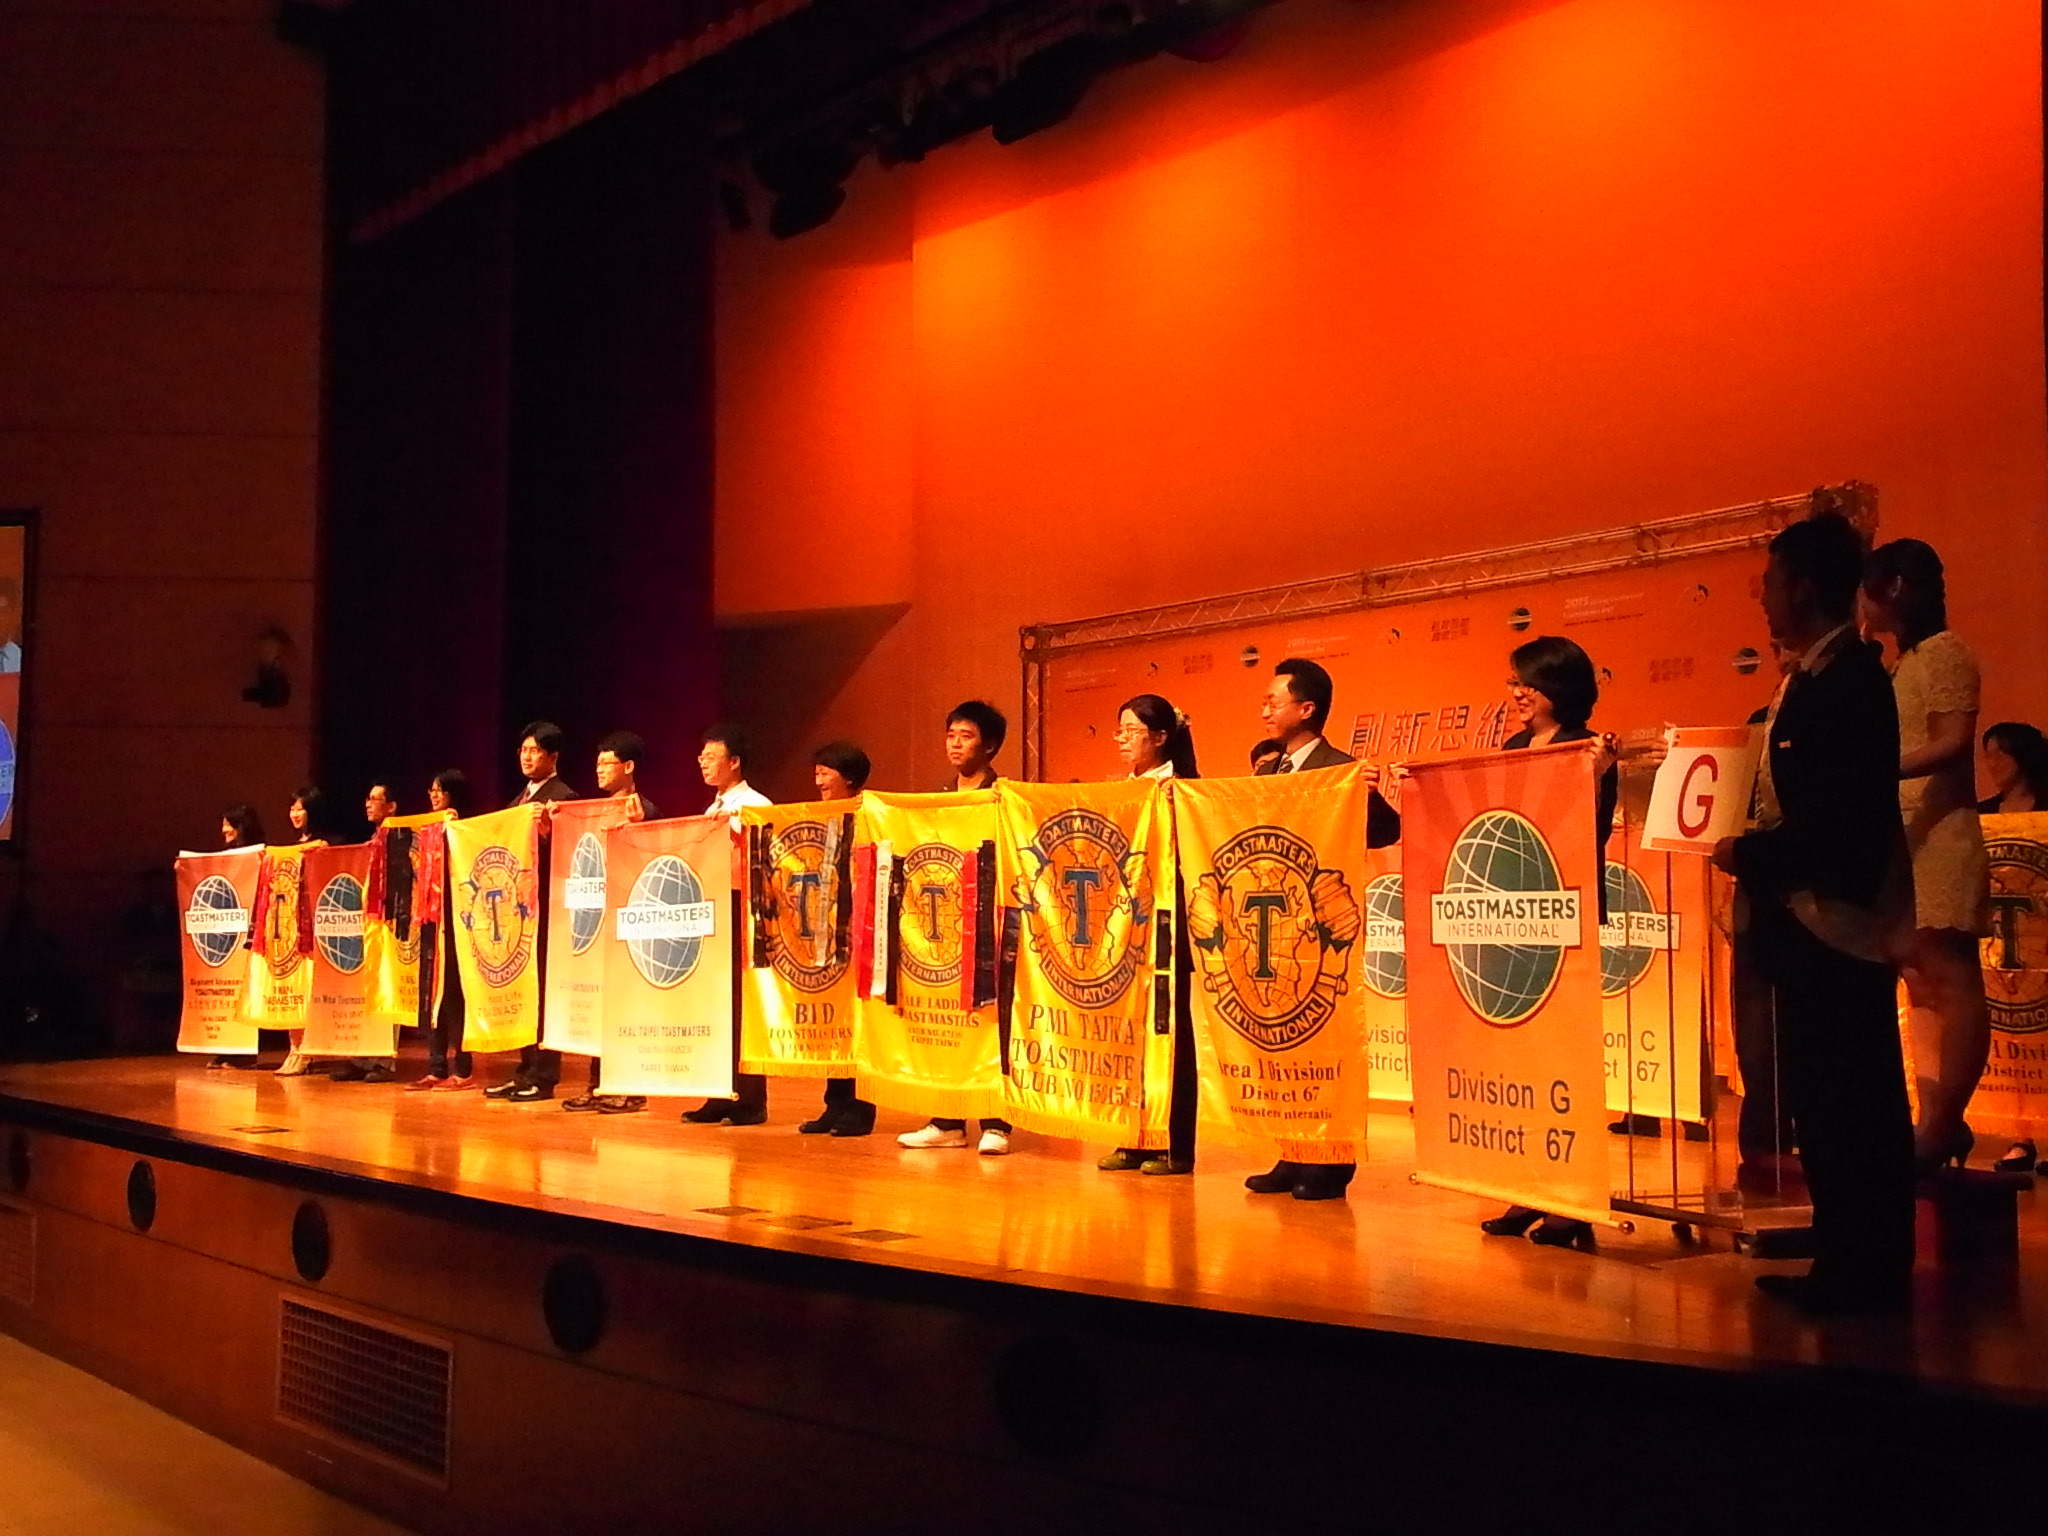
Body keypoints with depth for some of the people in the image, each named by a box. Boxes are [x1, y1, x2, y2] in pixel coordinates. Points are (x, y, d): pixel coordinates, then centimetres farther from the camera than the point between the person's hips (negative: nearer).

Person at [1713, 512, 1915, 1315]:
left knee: (1848, 1101, -3)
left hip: (1834, 919, -10)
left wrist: (1750, 855, -13)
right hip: (1813, 919, 10)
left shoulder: (1847, 680, -16)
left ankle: (1864, 1271, 6)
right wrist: (1756, 851, 6)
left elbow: (1841, 818, -22)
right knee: (1826, 1097, 13)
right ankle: (1851, 1265, 21)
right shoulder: (1820, 676, 14)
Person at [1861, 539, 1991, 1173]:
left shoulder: (1943, 652, -7)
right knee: (1922, 985, 9)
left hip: (1940, 840, -10)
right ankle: (1935, 1122, 11)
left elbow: (1952, 743, -18)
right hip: (1907, 842, 10)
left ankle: (1943, 1124, -11)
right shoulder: (1906, 662, 21)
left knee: (1951, 982, -10)